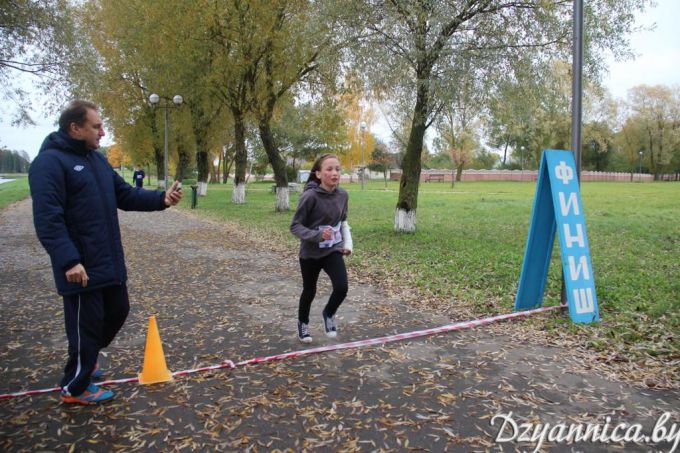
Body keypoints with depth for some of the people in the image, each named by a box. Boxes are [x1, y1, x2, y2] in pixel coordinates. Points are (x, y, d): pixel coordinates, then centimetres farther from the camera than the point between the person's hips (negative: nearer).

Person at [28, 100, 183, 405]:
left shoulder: (97, 159, 14)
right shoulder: (50, 162, -15)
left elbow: (125, 195, 15)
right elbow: (48, 219, -22)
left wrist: (161, 199, -1)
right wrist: (68, 260, -29)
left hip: (110, 261, 9)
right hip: (81, 266, -9)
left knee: (117, 311, 19)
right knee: (86, 325, 2)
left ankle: (86, 357, 43)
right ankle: (75, 388, 23)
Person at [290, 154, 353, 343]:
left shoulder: (342, 195, -6)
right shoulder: (310, 196, -22)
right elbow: (295, 226, -18)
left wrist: (347, 243, 1)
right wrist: (317, 235, -32)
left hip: (333, 251, 3)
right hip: (310, 254, -3)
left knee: (342, 288, -14)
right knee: (309, 291, 14)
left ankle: (328, 314, 19)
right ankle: (303, 323, 44)